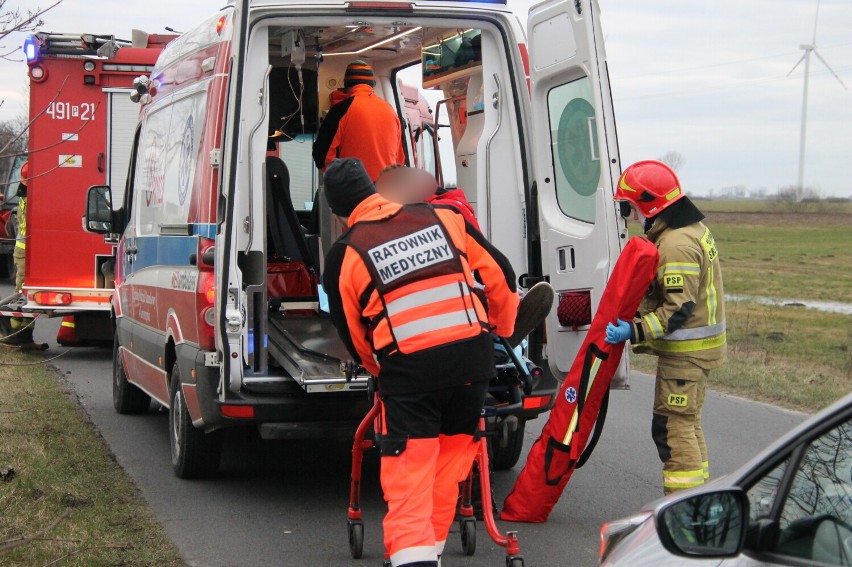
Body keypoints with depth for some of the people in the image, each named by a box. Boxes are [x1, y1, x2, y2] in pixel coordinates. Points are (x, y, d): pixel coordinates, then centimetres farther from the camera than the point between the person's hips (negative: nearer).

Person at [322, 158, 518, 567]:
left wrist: (382, 372, 30)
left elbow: (352, 334, 11)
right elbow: (499, 274, 15)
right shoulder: (441, 218, 9)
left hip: (408, 368, -3)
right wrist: (500, 331, 31)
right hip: (471, 357, 4)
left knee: (407, 476, 1)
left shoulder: (345, 254, 2)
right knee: (450, 458, 19)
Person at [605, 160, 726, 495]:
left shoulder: (677, 244, -22)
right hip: (698, 345, 11)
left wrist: (636, 332, -28)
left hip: (686, 351, -11)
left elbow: (679, 307, -26)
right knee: (686, 423, 19)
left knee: (673, 426, -7)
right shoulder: (694, 229, 12)